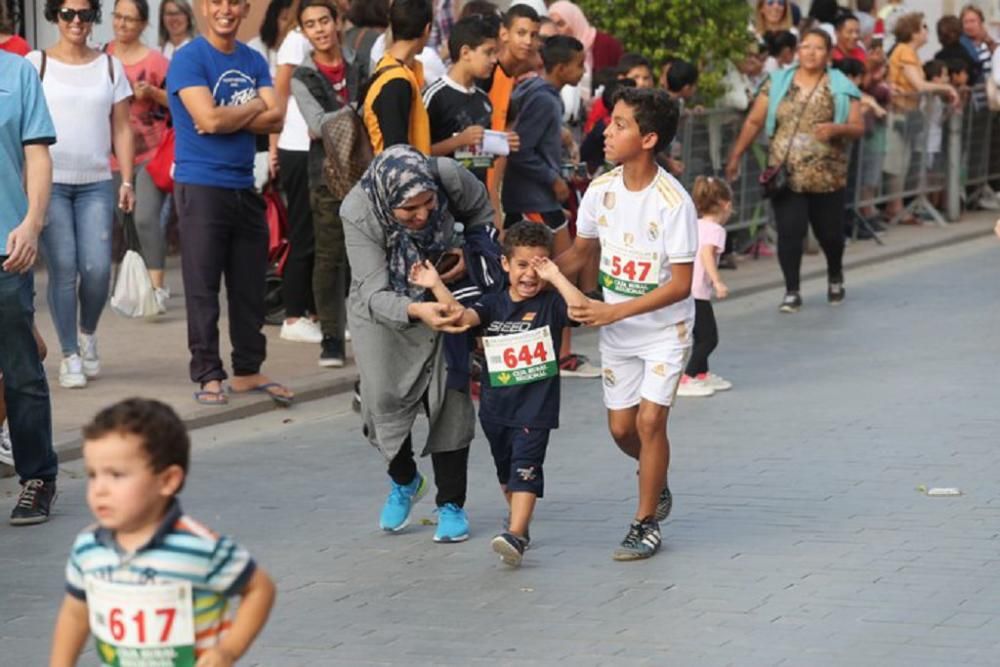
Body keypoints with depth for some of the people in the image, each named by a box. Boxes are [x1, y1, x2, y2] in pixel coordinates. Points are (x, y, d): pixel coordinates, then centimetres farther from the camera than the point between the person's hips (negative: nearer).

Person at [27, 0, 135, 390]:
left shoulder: (109, 66, 10)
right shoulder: (36, 63, 3)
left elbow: (121, 129, 10)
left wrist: (127, 181, 4)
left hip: (96, 183, 2)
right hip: (50, 182, -2)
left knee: (97, 269, -7)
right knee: (64, 270, -6)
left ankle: (88, 334, 21)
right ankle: (70, 356, 6)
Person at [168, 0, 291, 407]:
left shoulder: (253, 61, 12)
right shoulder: (189, 59, -7)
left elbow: (274, 119, 1)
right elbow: (209, 118, -18)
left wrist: (228, 118, -13)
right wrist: (255, 107, -3)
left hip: (244, 186, 6)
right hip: (201, 186, -6)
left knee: (250, 286, 10)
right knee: (203, 287, -2)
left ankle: (248, 370, 19)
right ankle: (208, 376, 3)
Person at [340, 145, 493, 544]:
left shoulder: (450, 177, -30)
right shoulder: (358, 213, -34)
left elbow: (482, 212, -5)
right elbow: (375, 294, -36)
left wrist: (468, 251, -22)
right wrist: (415, 311, -55)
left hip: (442, 299, 1)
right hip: (382, 310, -1)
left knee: (449, 401, -6)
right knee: (384, 399, -10)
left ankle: (451, 504, 8)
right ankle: (403, 481, 20)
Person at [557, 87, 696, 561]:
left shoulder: (673, 202, -23)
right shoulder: (601, 190, -7)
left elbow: (681, 284, -22)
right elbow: (580, 254, 8)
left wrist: (615, 310, -26)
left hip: (665, 327, -5)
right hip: (616, 330, 5)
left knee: (650, 419, -13)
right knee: (621, 428, 8)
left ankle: (645, 522, 3)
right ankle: (657, 480, 40)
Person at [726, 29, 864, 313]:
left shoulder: (841, 88, 1)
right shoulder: (777, 83, 4)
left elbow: (858, 128, -1)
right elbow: (754, 122, 7)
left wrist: (836, 129, -22)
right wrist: (736, 156, 5)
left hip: (826, 176, 0)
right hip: (785, 173, 0)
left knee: (829, 232, 11)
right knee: (790, 231, -8)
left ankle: (835, 276, 40)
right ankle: (791, 292, 2)